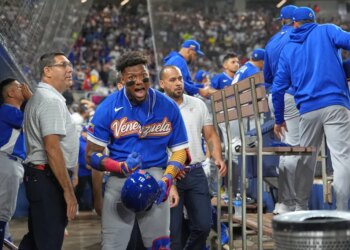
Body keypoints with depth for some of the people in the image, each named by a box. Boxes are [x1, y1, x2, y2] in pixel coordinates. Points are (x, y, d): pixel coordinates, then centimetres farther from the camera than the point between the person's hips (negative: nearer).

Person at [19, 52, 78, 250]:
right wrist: (68, 190, -21)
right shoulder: (52, 100, -15)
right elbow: (52, 148, -23)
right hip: (48, 178, -10)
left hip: (36, 174, 10)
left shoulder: (39, 97, 18)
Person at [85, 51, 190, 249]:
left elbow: (180, 149, 7)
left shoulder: (167, 107, 0)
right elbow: (92, 154, -2)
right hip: (120, 179, -1)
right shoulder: (109, 107, -4)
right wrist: (121, 167, -20)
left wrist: (167, 179, -10)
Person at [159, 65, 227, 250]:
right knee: (172, 229, 2)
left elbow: (211, 136, 12)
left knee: (204, 225, 5)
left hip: (196, 172, 4)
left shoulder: (198, 104, 9)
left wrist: (218, 159, -5)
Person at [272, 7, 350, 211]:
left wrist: (279, 119, 22)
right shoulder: (327, 31, 9)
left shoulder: (288, 49, 16)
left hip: (308, 110, 4)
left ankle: (301, 208, 27)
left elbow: (278, 88, 14)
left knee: (306, 159, 18)